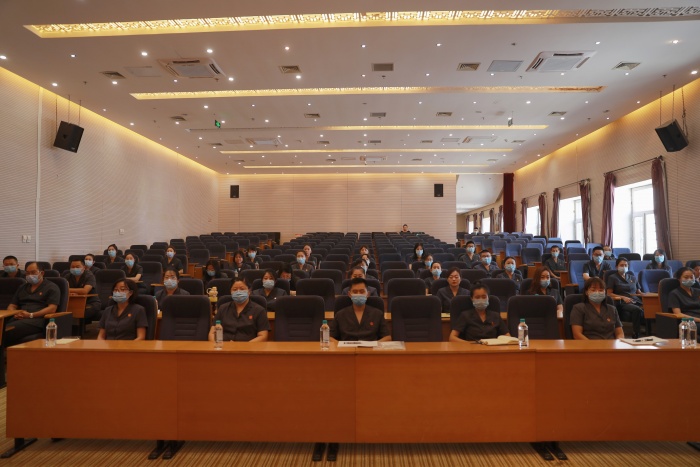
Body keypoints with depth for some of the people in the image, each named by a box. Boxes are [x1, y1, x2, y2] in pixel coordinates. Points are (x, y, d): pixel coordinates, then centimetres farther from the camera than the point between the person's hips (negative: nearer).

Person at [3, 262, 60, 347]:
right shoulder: (22, 287, 29)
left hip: (37, 319, -5)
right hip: (19, 318, 5)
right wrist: (15, 313, 1)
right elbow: (11, 306, 25)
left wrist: (31, 315, -13)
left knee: (6, 331, -33)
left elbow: (52, 308, -3)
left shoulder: (51, 287, 9)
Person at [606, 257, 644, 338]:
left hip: (636, 301, 4)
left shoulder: (632, 277, 28)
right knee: (638, 310, -38)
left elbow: (639, 291, 26)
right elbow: (609, 294, 5)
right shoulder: (612, 277, 14)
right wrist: (623, 297, -10)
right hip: (622, 303, -4)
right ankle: (635, 336, -35)